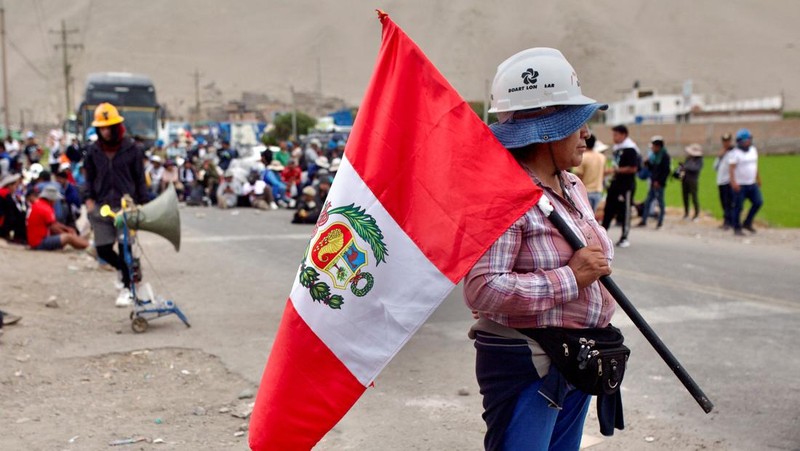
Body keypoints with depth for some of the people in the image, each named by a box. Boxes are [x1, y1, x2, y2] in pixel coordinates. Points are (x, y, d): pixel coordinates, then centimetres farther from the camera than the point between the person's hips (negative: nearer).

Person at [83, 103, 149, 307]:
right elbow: (90, 177, 14)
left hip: (126, 205, -3)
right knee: (103, 249, 2)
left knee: (125, 247, -5)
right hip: (102, 205, 3)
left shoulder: (132, 149, -1)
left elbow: (140, 178, 3)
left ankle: (127, 287, 9)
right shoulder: (93, 151, 6)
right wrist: (89, 199, 1)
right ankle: (126, 270, 31)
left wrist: (143, 203, 2)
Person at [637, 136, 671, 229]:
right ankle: (644, 221, 14)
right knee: (648, 202, 9)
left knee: (660, 202, 0)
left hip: (659, 183, -8)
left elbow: (666, 171, -16)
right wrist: (648, 163, 1)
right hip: (653, 182, 9)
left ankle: (660, 222, 6)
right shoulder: (655, 155, 13)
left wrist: (659, 181, -19)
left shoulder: (665, 156, -11)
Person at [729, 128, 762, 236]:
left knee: (758, 202, -2)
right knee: (738, 207, -1)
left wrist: (758, 178, 22)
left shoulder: (753, 150, 10)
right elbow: (732, 168, -17)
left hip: (752, 183, 6)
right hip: (740, 185, -6)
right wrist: (733, 182, -27)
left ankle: (747, 223, 14)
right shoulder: (735, 153, -11)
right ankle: (737, 229, 10)